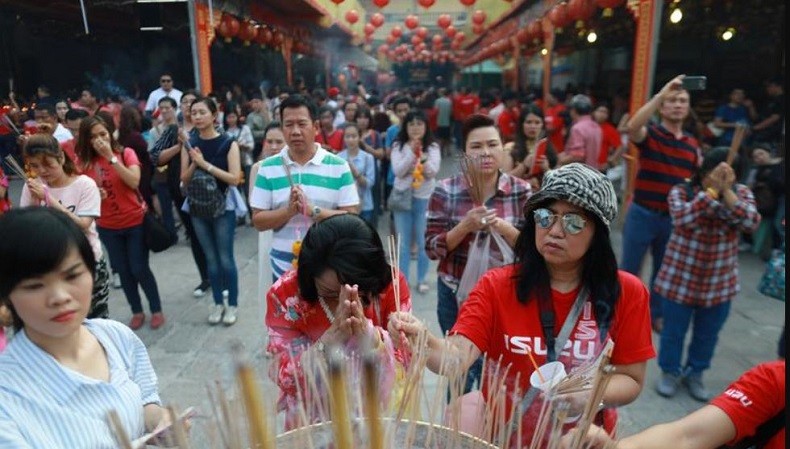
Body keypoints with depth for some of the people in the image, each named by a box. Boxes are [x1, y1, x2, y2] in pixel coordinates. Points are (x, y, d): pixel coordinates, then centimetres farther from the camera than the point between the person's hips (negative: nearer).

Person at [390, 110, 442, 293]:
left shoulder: (433, 147, -1)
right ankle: (402, 279, 18)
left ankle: (422, 279, 20)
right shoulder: (398, 146, 0)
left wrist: (422, 156, -22)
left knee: (423, 242, 6)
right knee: (403, 242, 8)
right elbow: (397, 171, -11)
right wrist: (412, 153, -20)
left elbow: (432, 172, -9)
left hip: (424, 198, 0)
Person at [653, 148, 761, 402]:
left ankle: (694, 373, 38)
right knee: (674, 330, 11)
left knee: (708, 334, 17)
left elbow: (751, 224, -18)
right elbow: (682, 219, -29)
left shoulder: (741, 193, -2)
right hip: (680, 279, -3)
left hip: (720, 283, 3)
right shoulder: (681, 191, -11)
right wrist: (712, 190, -30)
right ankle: (670, 372, 32)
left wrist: (727, 192, -25)